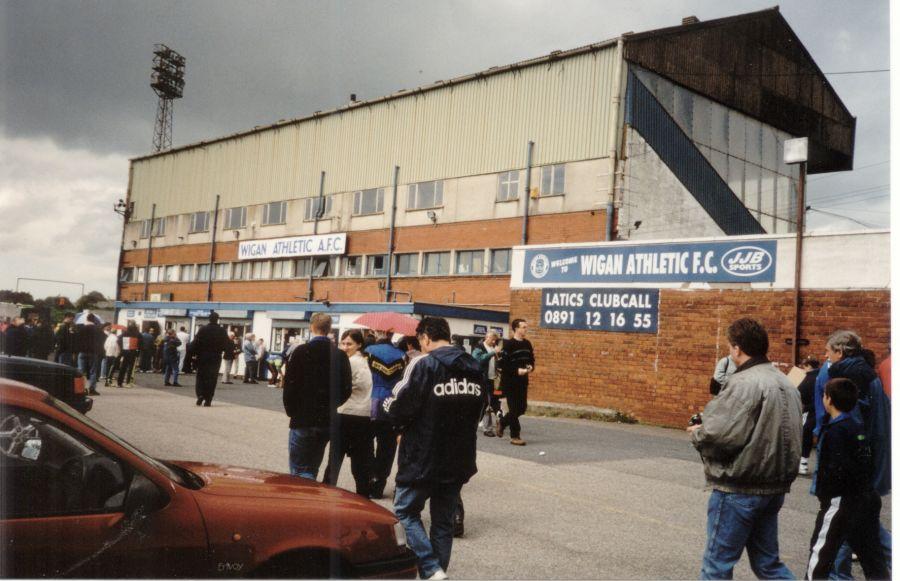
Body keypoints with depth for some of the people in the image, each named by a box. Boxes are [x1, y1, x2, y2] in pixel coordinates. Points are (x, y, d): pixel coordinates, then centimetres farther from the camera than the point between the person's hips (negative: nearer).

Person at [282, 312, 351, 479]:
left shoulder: (300, 352, -10)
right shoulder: (340, 356, 0)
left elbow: (290, 384, -11)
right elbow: (346, 389, 1)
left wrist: (290, 410, 4)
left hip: (303, 421, -4)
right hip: (328, 422, 4)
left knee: (300, 472, 3)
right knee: (312, 469, 18)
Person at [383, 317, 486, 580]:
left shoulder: (423, 365, -14)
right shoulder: (474, 368, 6)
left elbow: (398, 410, -15)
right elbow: (478, 408, 11)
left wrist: (388, 404, 7)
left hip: (422, 459, -6)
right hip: (459, 460, 6)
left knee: (406, 511, 10)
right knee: (444, 520, 15)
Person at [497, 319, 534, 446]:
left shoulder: (527, 344, 8)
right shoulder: (508, 344, -14)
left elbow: (531, 359, 18)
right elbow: (502, 364, -17)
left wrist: (531, 367, -3)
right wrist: (517, 371, -23)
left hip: (523, 381, 7)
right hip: (510, 382, -7)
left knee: (522, 408, 10)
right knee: (514, 409, -2)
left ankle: (502, 422, 32)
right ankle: (515, 436, 8)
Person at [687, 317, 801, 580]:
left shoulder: (744, 383, -19)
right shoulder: (785, 383, 10)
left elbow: (718, 435, -25)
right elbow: (771, 432, 13)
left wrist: (697, 433, -4)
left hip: (740, 489, -9)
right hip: (775, 486, 9)